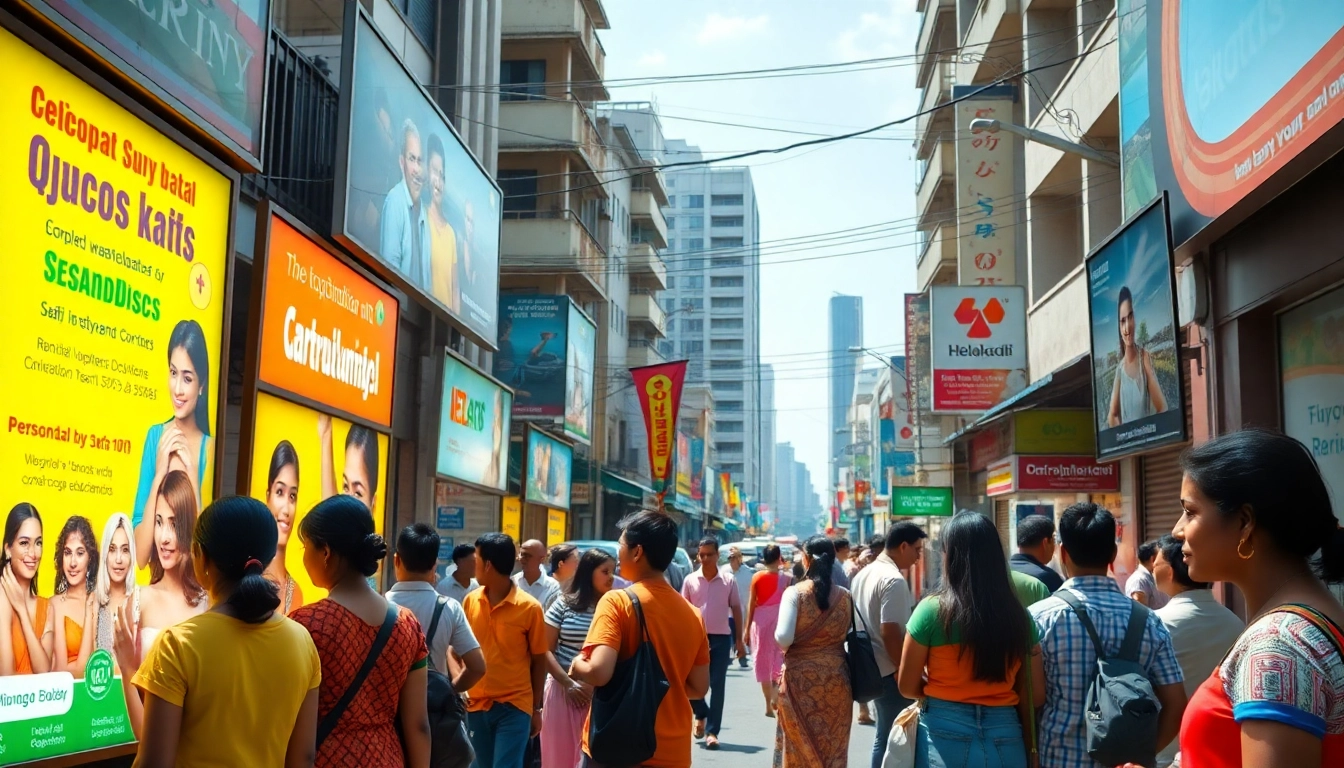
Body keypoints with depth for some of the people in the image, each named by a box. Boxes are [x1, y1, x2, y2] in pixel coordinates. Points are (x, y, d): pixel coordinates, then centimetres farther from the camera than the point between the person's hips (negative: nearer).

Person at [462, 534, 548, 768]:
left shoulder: (529, 607, -9)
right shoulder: (471, 601, 2)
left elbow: (539, 661, -1)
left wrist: (536, 708, 3)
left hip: (514, 706, -4)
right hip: (476, 704, 4)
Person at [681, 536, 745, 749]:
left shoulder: (728, 581, 1)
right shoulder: (690, 580, 2)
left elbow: (736, 609, 6)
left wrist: (739, 640, 3)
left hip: (721, 638, -1)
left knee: (717, 686, 0)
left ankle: (712, 731, 6)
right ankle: (701, 714, 31)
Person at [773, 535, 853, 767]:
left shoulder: (795, 592, -11)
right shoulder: (844, 596, -1)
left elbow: (784, 638, -17)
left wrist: (784, 645, 4)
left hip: (800, 677, -3)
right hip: (836, 676, 3)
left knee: (799, 744, 8)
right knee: (833, 744, 11)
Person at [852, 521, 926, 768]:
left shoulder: (863, 574, 11)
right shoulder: (894, 580, -19)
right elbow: (891, 633, -24)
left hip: (872, 667, 9)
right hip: (891, 672, -9)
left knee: (884, 734, 18)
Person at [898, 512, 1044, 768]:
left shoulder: (932, 610, -10)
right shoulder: (1019, 616, -2)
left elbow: (907, 687, -3)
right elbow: (1036, 695, 3)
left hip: (945, 736, -2)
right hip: (1005, 738, 2)